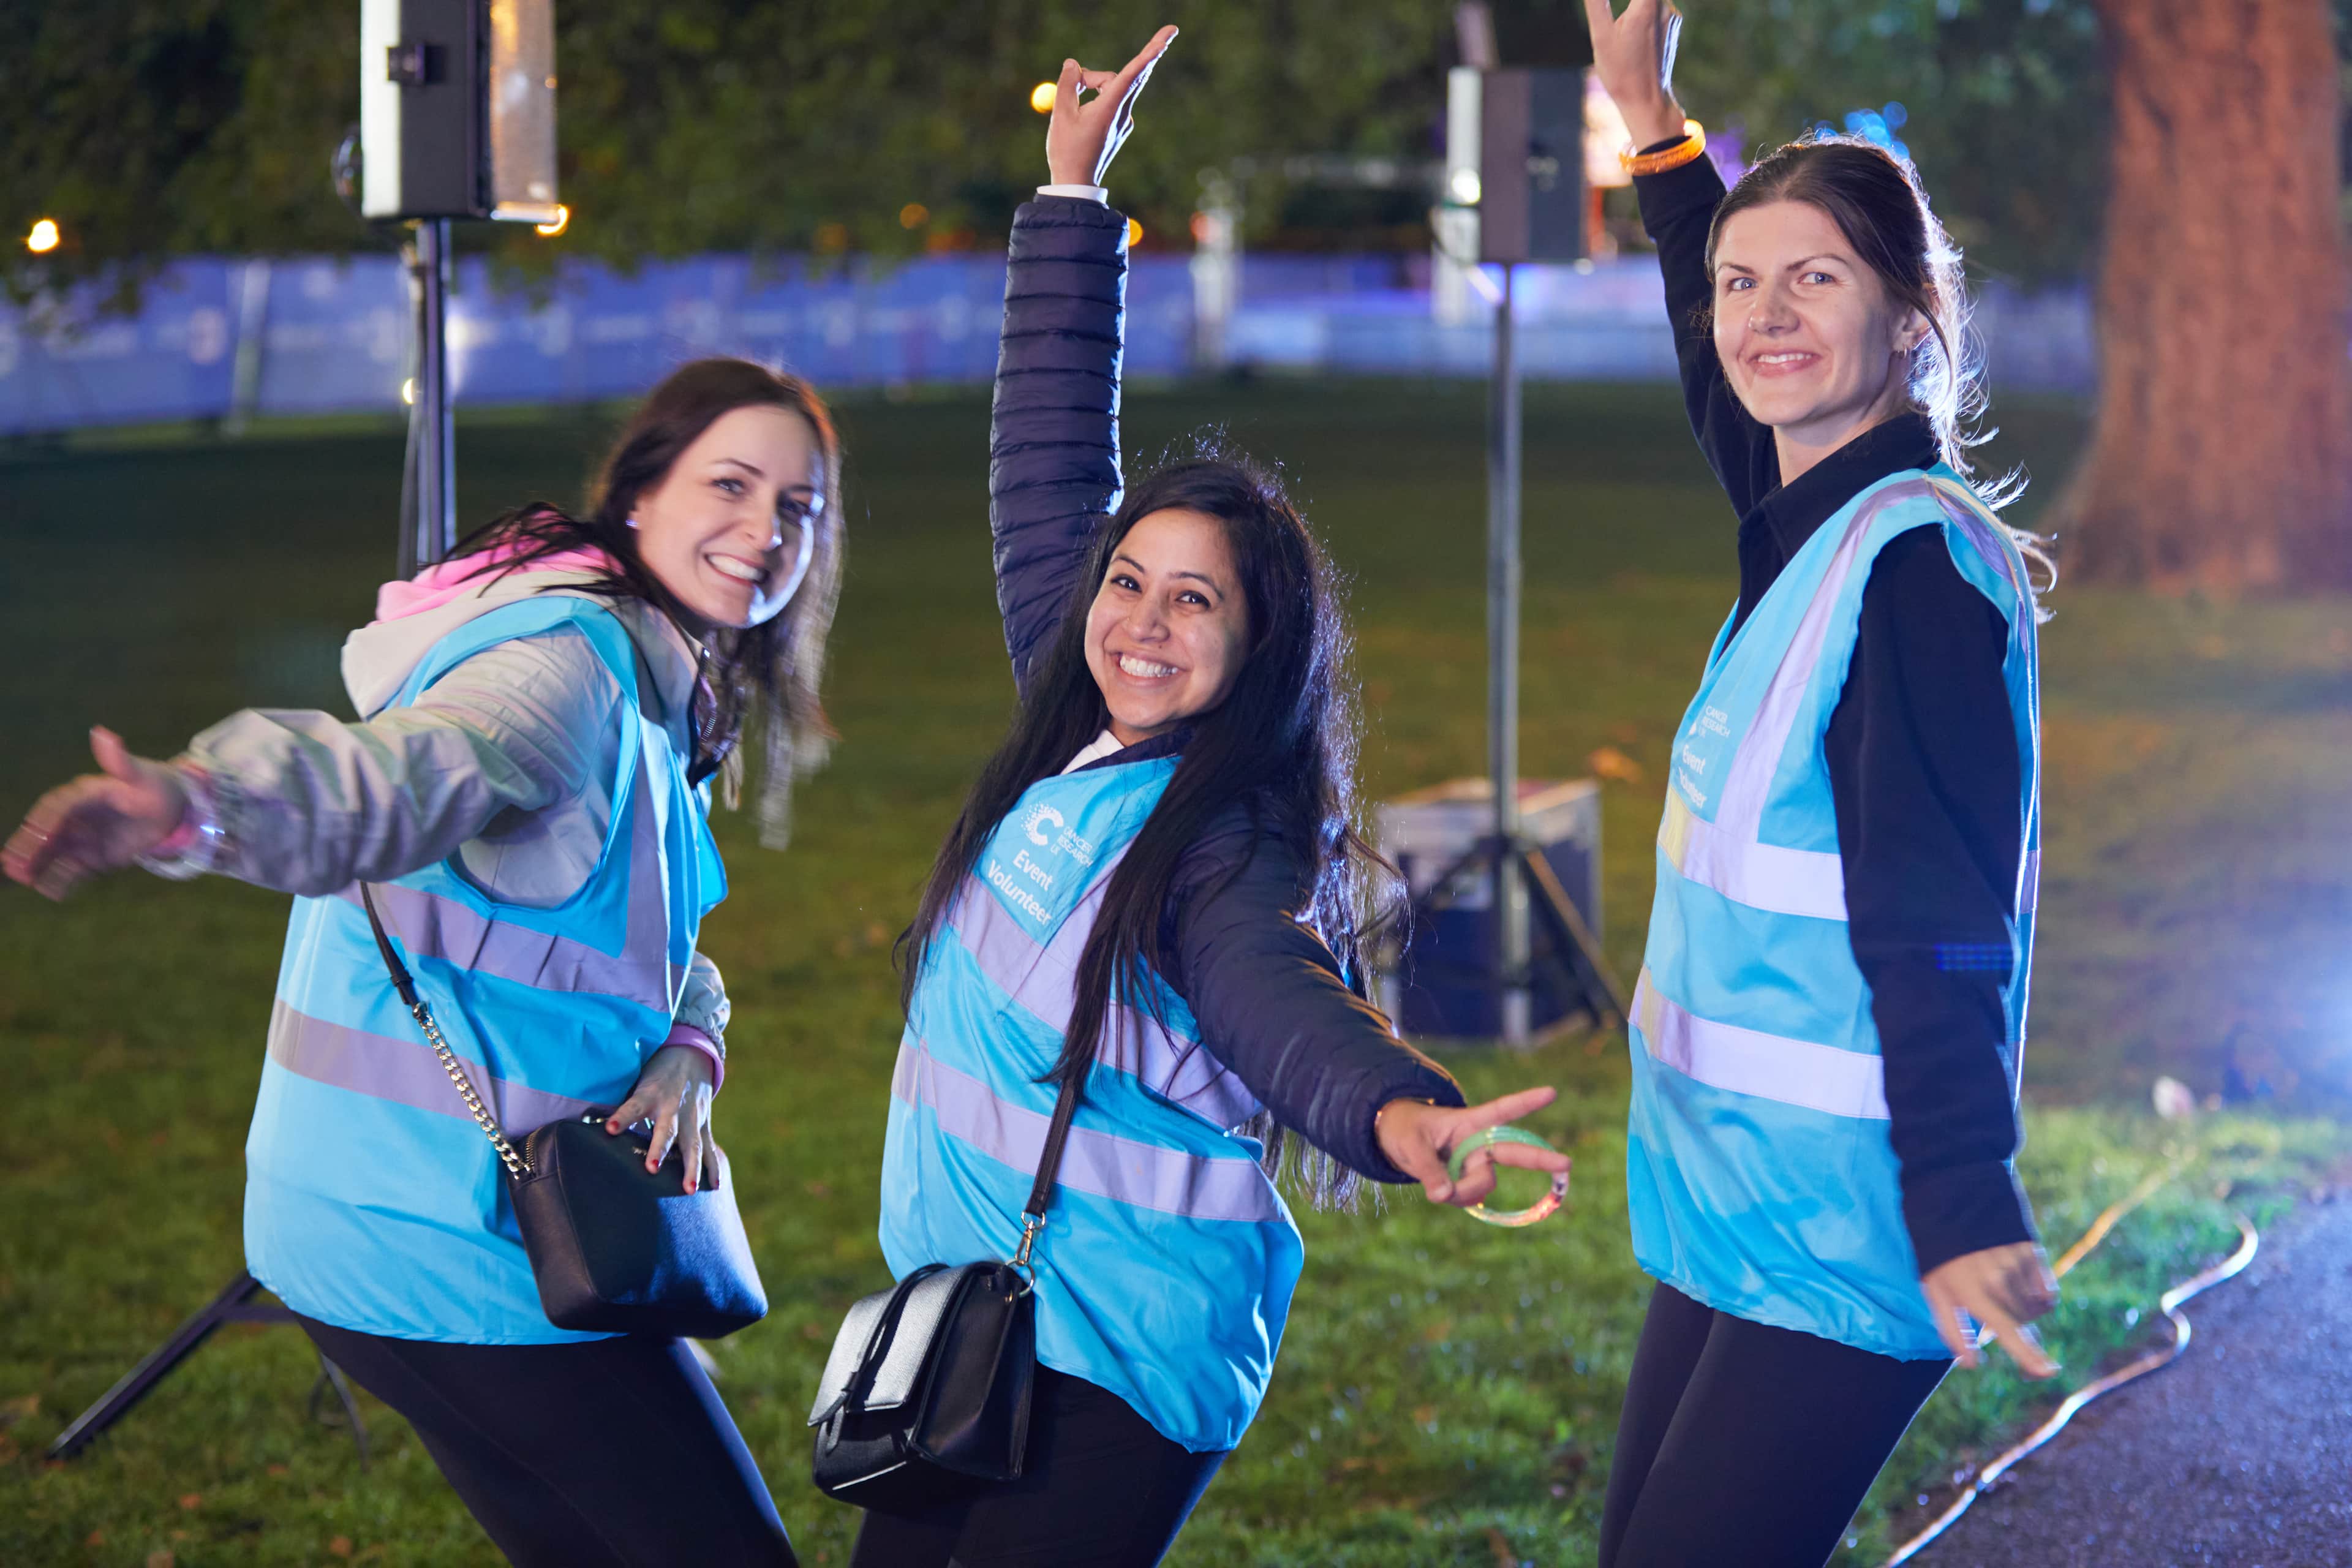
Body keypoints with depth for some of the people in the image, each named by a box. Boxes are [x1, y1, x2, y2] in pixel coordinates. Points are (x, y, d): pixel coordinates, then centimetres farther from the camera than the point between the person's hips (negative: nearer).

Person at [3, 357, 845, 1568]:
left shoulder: (659, 693, 14)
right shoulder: (576, 661, -19)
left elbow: (649, 943, 17)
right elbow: (402, 772, -38)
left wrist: (688, 1052, -8)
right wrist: (196, 807, -60)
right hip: (458, 1241, -10)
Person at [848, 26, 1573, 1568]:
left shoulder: (1223, 845, -16)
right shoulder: (1074, 735, 4)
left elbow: (1277, 999, -35)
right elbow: (1047, 469, 11)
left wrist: (1401, 1111, -57)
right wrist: (1073, 196, 13)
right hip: (970, 1306, 8)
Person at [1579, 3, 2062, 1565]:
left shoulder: (1917, 564, -17)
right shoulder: (1812, 523, 8)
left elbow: (1942, 928, -23)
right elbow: (1736, 391, 32)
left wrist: (1964, 1213, -27)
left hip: (1840, 1242, -9)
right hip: (1739, 1207, 9)